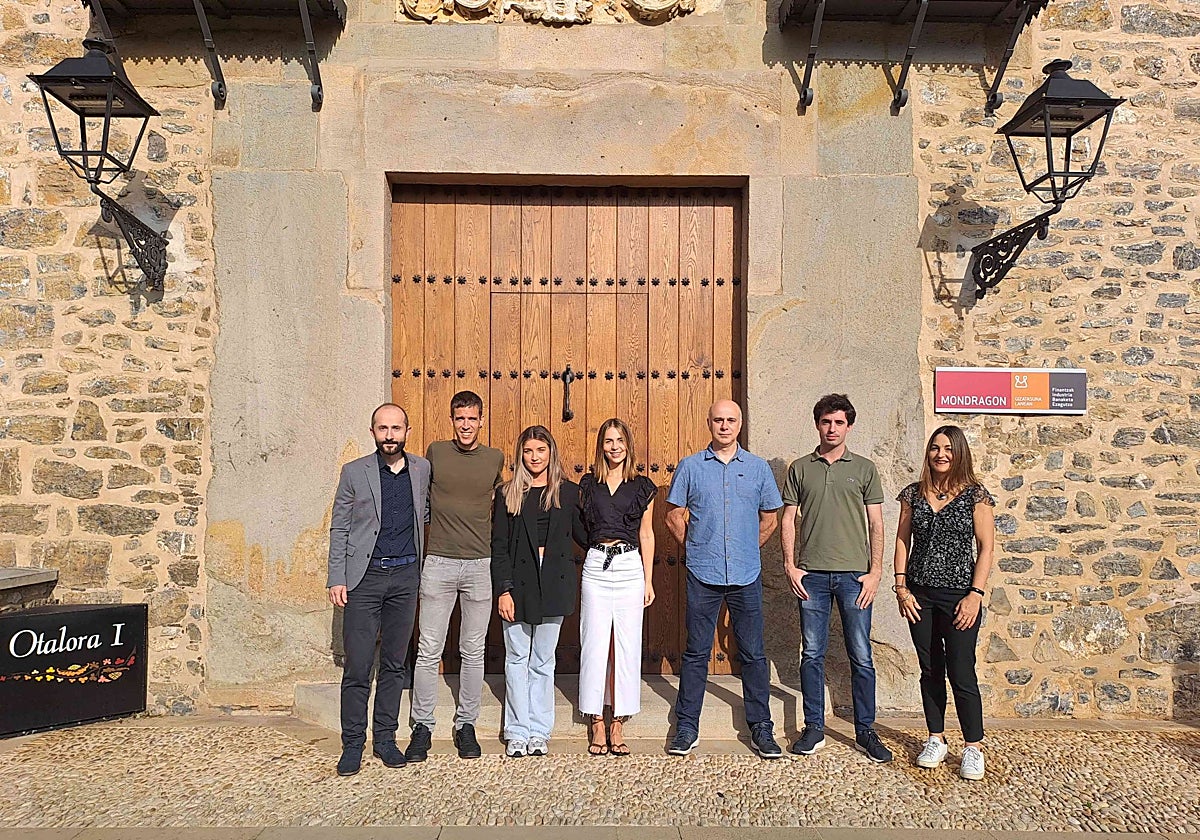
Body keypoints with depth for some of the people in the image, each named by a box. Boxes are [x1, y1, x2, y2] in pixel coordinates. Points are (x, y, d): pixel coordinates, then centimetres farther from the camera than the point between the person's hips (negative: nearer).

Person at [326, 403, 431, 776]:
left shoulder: (423, 469, 5)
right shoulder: (354, 472, 0)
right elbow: (339, 528, 2)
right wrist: (337, 578, -5)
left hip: (406, 576, 2)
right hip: (364, 576, -2)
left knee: (394, 662, 10)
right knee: (357, 665, -2)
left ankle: (385, 738, 22)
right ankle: (352, 744, 12)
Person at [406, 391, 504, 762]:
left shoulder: (495, 458, 4)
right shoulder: (435, 452, 2)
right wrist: (443, 517, 11)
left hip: (481, 565, 1)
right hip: (439, 564, -1)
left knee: (474, 652, 8)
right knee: (428, 651, 2)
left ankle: (466, 725, 21)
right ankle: (422, 728, 15)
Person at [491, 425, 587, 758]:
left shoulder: (568, 491, 7)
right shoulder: (507, 493, 3)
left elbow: (583, 534, 11)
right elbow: (498, 546, -1)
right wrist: (503, 590, -8)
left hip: (554, 581, 0)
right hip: (518, 581, 0)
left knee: (543, 661, 7)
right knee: (516, 659, 5)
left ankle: (539, 732, 16)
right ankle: (518, 733, 15)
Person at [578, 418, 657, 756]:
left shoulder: (642, 486, 6)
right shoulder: (588, 484, 8)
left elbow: (646, 535, 8)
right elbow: (579, 528, 11)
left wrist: (649, 580, 4)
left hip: (630, 568, 0)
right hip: (596, 567, 0)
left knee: (627, 647, 2)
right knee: (594, 646, 1)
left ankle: (618, 726, 13)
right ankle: (596, 724, 13)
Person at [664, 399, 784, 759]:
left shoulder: (758, 468, 7)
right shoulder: (690, 467, 3)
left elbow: (769, 519, 15)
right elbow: (674, 516, 8)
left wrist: (747, 551, 12)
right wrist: (696, 549, 6)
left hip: (747, 576, 1)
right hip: (702, 576, -1)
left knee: (753, 654, 7)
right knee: (696, 653, 6)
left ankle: (761, 728, 19)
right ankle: (687, 727, 17)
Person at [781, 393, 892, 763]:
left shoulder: (864, 468, 6)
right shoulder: (800, 468, 8)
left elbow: (876, 524, 6)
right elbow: (788, 520, 8)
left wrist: (875, 571, -2)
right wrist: (790, 566, -1)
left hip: (854, 575, 0)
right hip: (811, 575, 1)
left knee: (861, 657, 4)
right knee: (812, 654, 6)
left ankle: (866, 732, 17)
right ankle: (814, 728, 18)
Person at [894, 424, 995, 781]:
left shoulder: (975, 495, -3)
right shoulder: (913, 493, 5)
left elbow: (985, 548, -5)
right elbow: (902, 540, 7)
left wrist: (975, 594, -11)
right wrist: (901, 587, -1)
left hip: (959, 595, -3)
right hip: (919, 594, 3)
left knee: (961, 672, -2)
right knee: (930, 669, 11)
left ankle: (973, 747, 11)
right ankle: (936, 740, 24)